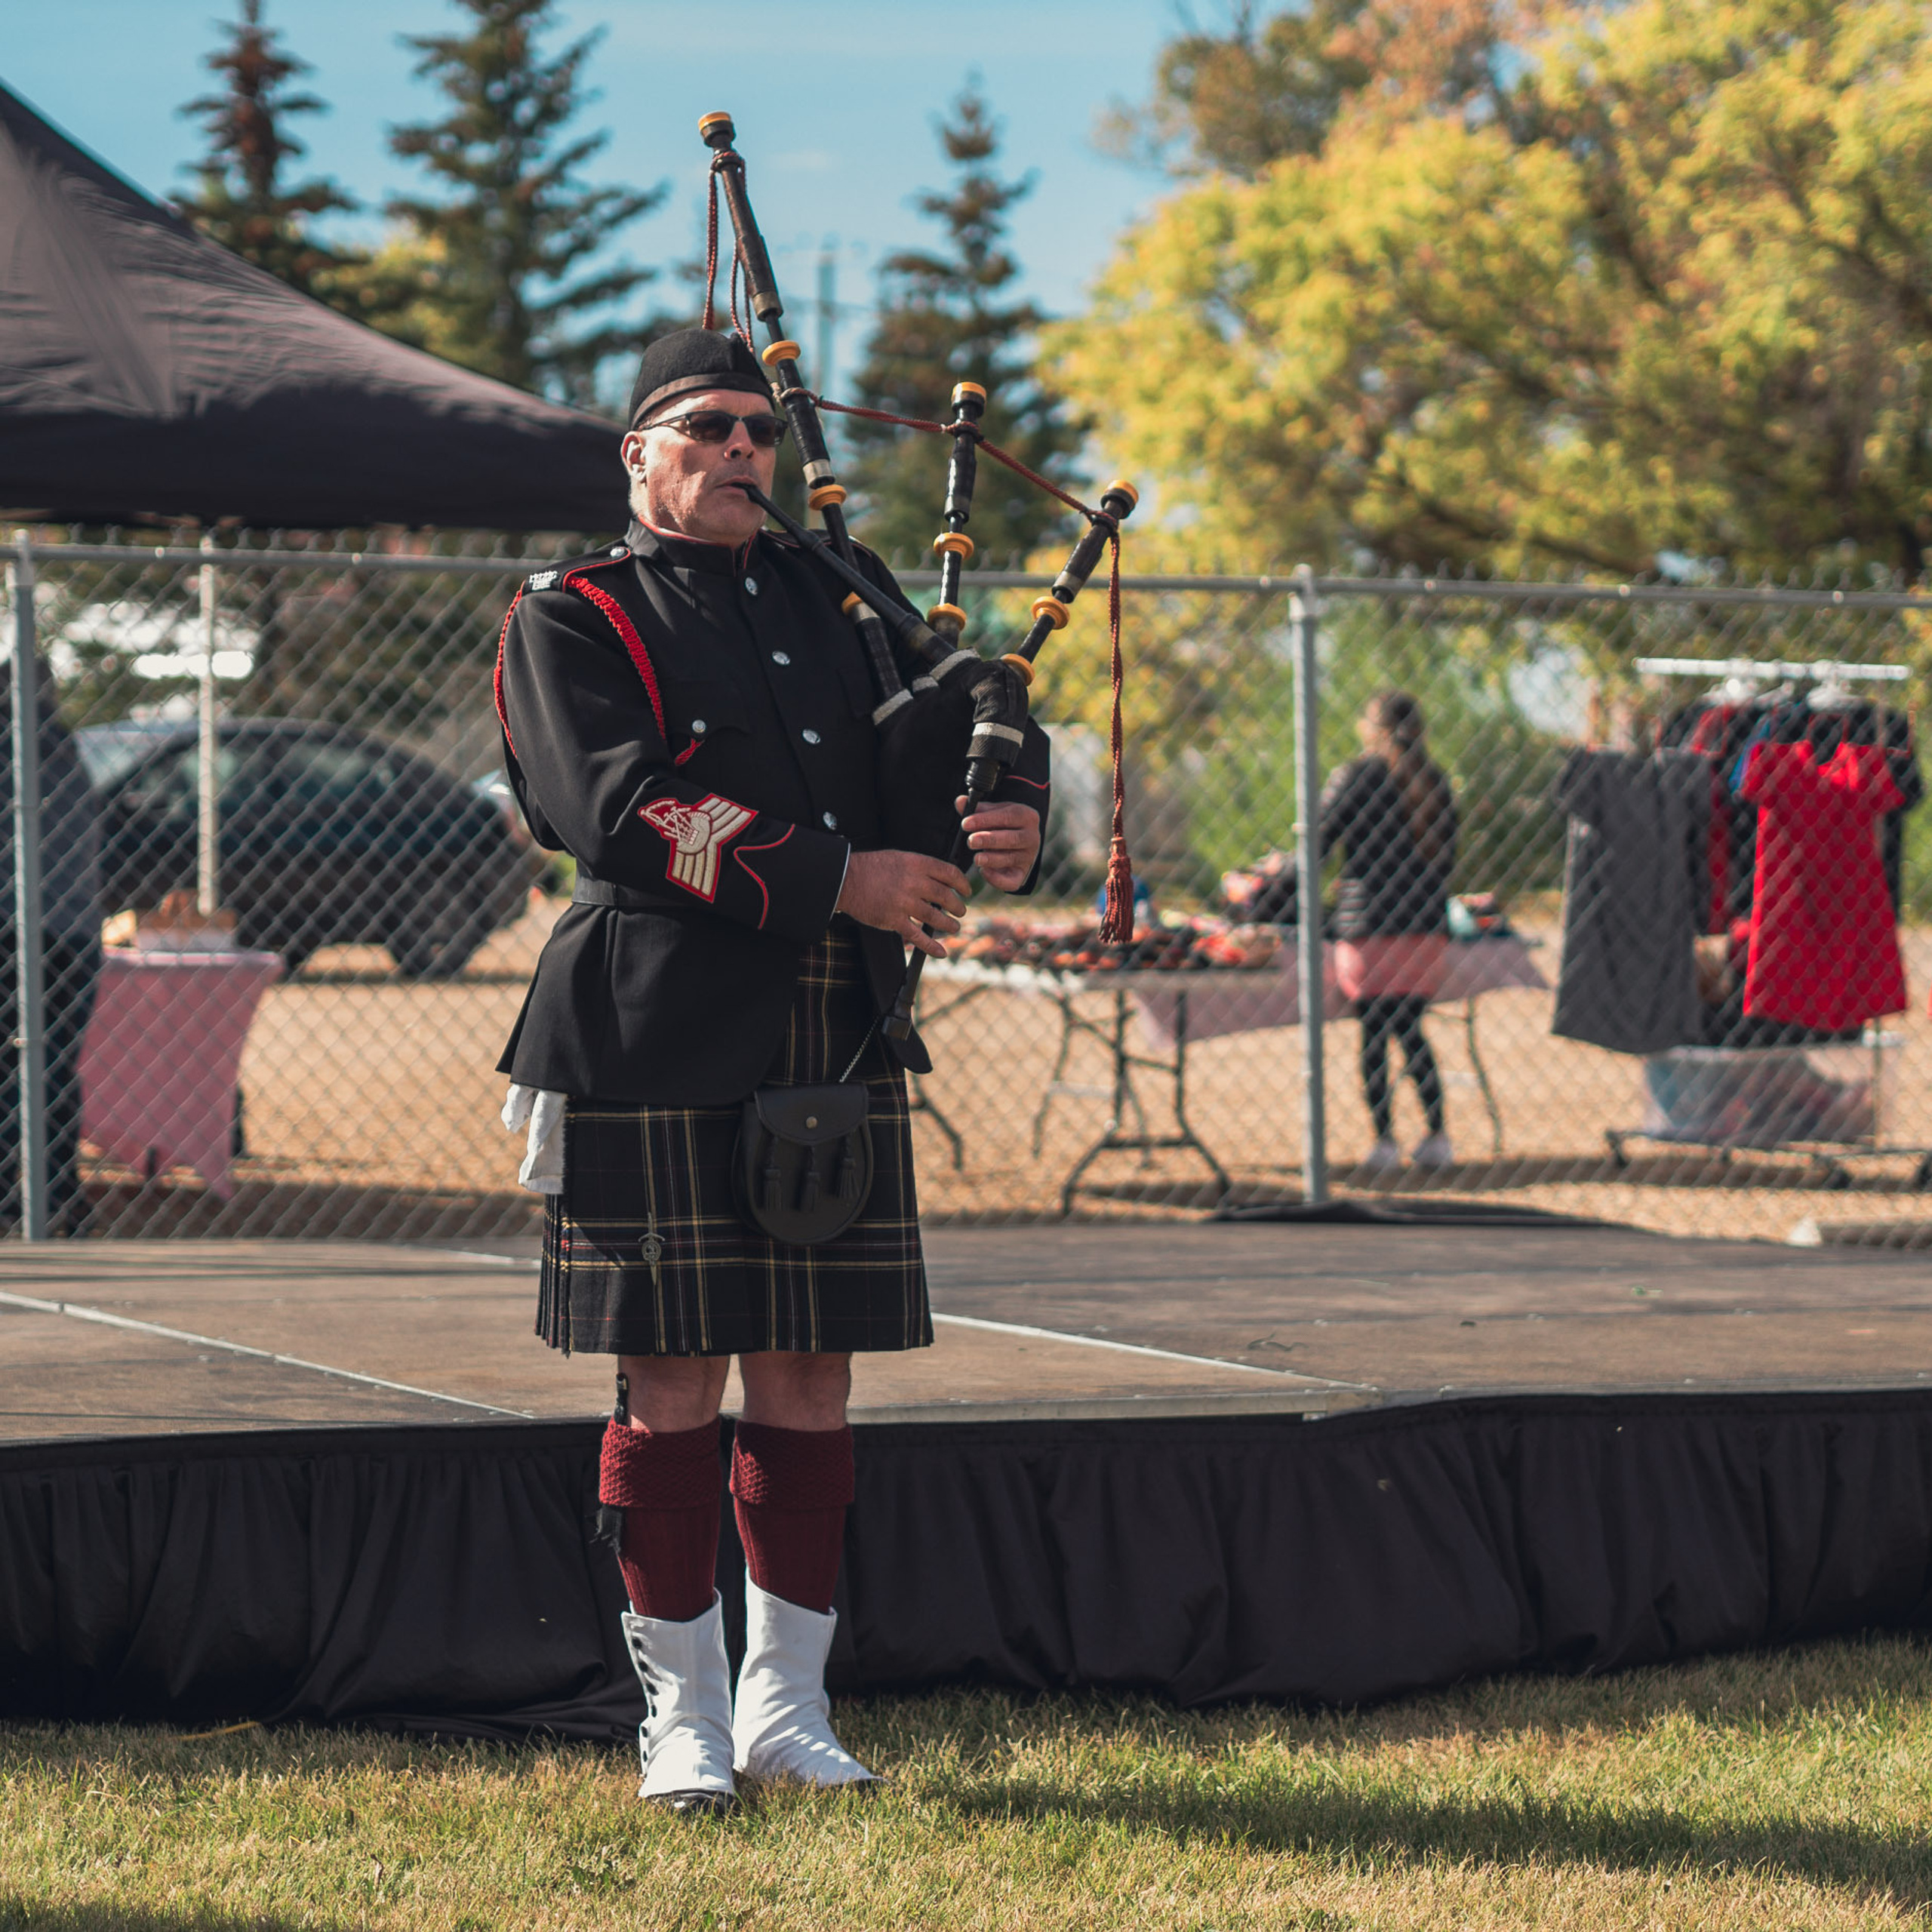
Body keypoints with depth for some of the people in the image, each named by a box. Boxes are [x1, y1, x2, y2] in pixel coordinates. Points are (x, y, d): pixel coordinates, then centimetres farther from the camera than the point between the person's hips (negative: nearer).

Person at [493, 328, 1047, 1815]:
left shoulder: (840, 593, 18)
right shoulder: (572, 621, 1)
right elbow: (620, 809, -13)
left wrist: (1011, 821, -11)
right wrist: (839, 881, -18)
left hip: (838, 1049, 5)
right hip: (659, 1047, -5)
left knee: (810, 1382, 6)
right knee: (673, 1383, -1)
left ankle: (786, 1703, 15)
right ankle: (683, 1717, 8)